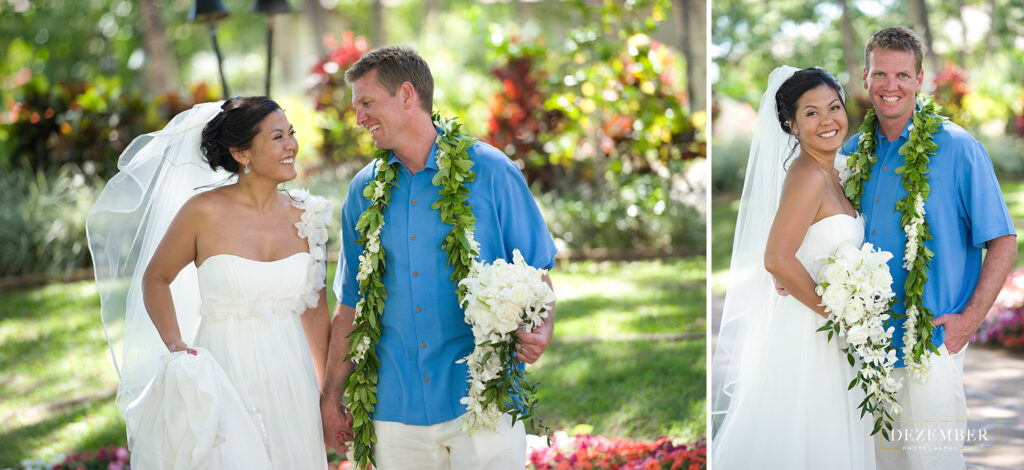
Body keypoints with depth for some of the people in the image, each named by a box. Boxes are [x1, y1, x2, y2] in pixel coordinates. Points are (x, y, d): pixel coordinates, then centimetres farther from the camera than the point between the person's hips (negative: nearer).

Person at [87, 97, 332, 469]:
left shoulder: (304, 216, 3)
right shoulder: (205, 211, -8)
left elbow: (315, 311, 9)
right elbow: (155, 279, 6)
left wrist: (331, 394, 9)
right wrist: (177, 349, -6)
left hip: (290, 379, 4)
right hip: (224, 379, -4)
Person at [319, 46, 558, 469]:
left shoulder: (490, 172, -1)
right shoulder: (364, 191, 10)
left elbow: (535, 273, 1)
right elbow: (352, 303, 15)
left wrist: (541, 330, -19)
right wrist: (331, 397, 12)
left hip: (482, 401, -3)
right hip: (396, 410, 3)